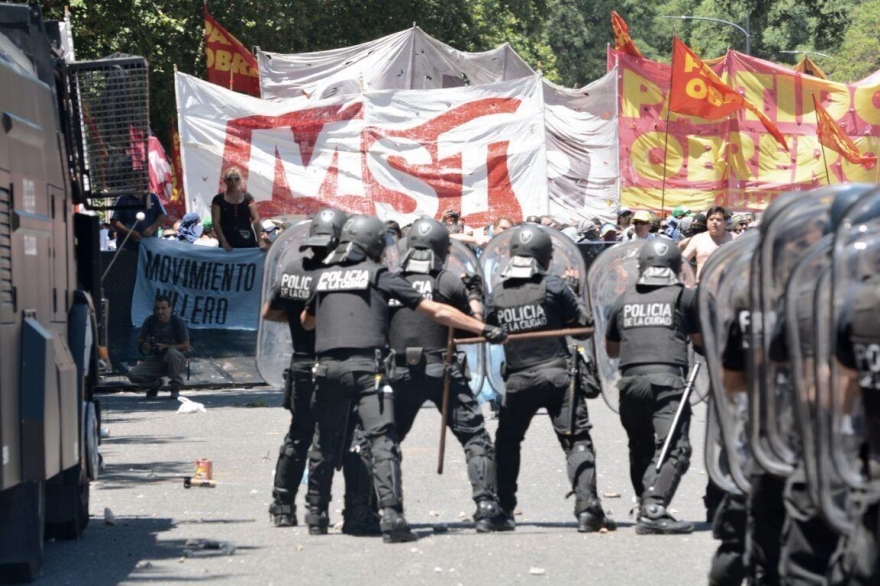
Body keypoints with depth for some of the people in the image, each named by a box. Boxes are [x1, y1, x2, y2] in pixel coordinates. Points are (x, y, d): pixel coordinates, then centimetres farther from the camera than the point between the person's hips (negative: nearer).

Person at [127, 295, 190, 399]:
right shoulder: (150, 321, -6)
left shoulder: (178, 322, -16)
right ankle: (155, 384, 13)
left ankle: (176, 386, -14)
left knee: (172, 352, -39)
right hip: (155, 361, 3)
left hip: (176, 362, -3)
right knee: (133, 374, -21)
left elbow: (186, 346, -15)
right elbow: (140, 340, 6)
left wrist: (165, 347, -26)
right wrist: (144, 345, -19)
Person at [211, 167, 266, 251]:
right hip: (229, 243, -1)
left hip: (248, 242, 1)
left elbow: (256, 219, -3)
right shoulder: (218, 199, 2)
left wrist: (260, 240, -16)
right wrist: (223, 242, -15)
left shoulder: (247, 197, 6)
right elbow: (215, 222, -2)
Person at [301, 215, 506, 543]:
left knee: (326, 443, 17)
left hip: (327, 366, 4)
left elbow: (306, 321, 34)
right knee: (382, 442, -8)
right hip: (366, 367, -4)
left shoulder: (325, 276, 17)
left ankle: (316, 515, 25)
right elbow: (435, 311, 4)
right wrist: (484, 329, 8)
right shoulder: (378, 275, 6)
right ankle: (391, 515, -21)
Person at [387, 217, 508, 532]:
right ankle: (486, 507, -7)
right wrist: (475, 295, 18)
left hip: (402, 373, 2)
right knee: (475, 438, 3)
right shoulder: (448, 282, -1)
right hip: (441, 370, -2)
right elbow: (475, 323, 3)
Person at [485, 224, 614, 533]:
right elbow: (584, 323, -1)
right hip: (557, 374, -3)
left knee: (507, 442, 20)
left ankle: (502, 509, 19)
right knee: (577, 441, -2)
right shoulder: (552, 286, -5)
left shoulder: (497, 295, 4)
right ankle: (587, 509, -14)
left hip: (518, 379, 3)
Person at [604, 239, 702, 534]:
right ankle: (654, 508, -25)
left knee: (641, 448, 18)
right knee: (674, 448, -9)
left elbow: (611, 349, 27)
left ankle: (646, 507, 15)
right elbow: (700, 340, 15)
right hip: (667, 377, -4)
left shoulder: (624, 299, 18)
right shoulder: (685, 296, 8)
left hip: (630, 379, 4)